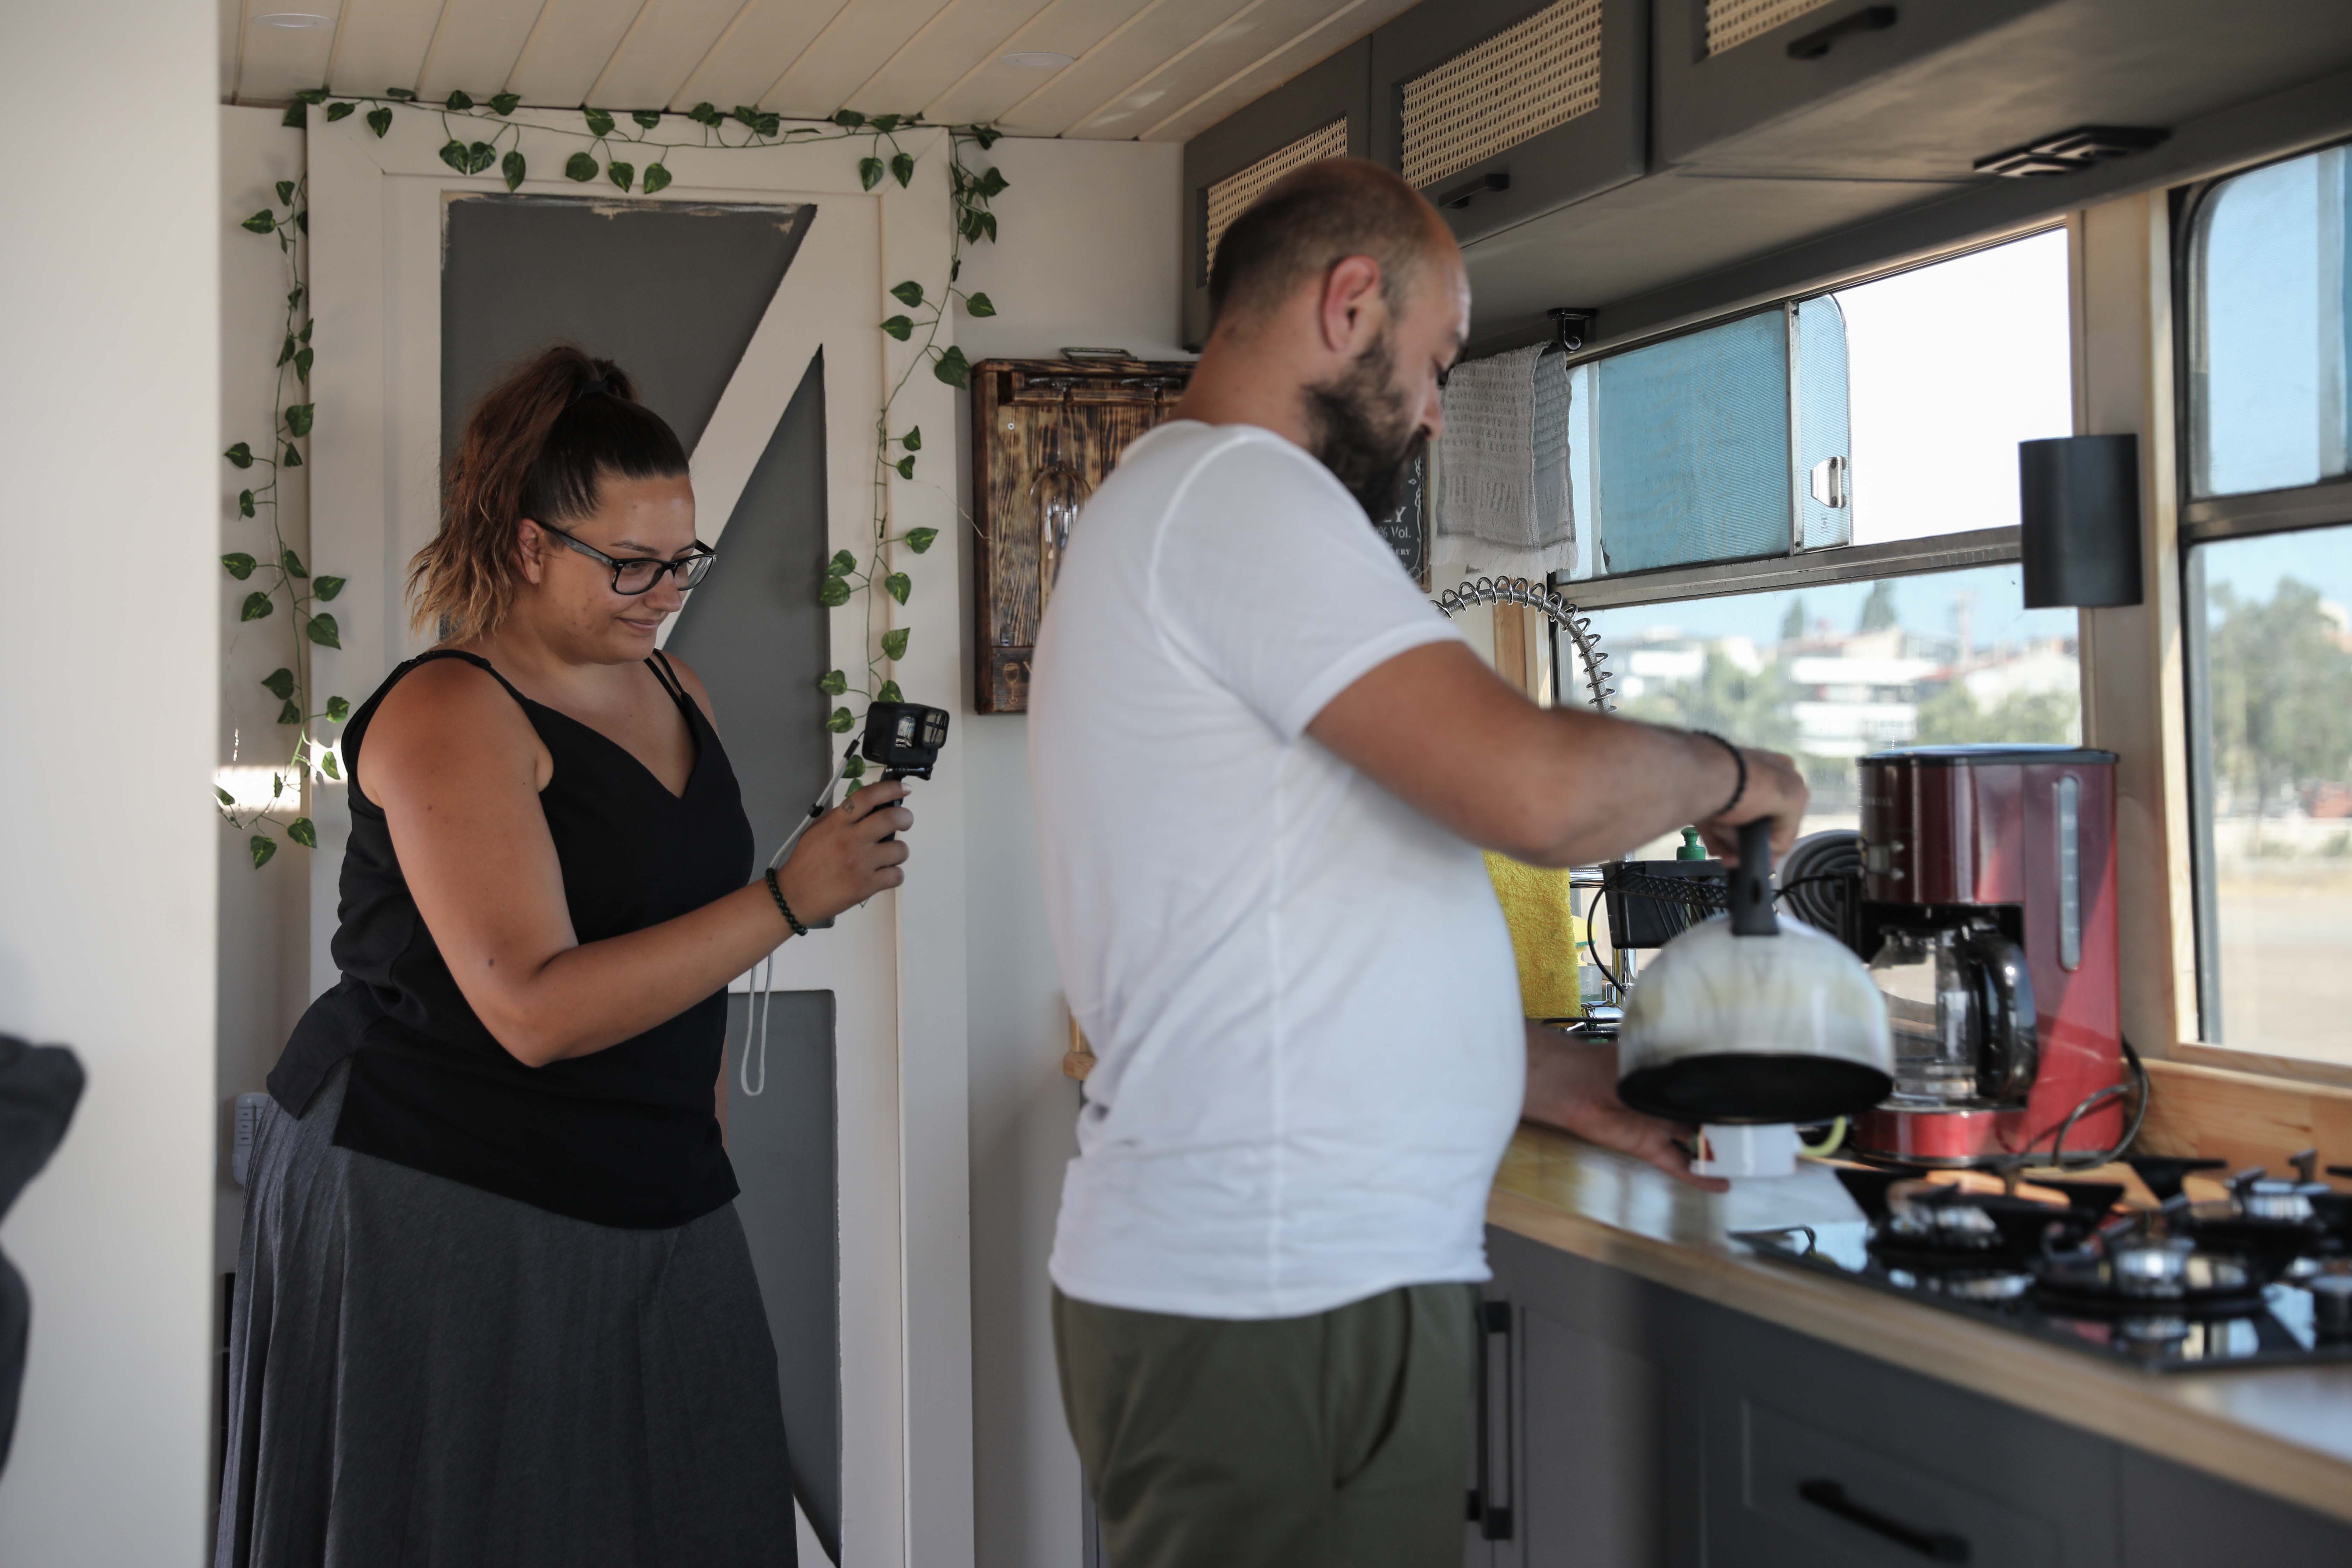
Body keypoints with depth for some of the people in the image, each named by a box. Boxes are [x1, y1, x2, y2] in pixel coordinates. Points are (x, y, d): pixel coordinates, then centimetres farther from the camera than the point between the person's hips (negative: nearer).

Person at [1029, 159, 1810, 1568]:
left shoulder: (1171, 508, 21)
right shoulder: (1241, 494, -13)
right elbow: (1538, 788, -23)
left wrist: (1565, 1084, 20)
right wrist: (1730, 773, -3)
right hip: (1283, 1300, -10)